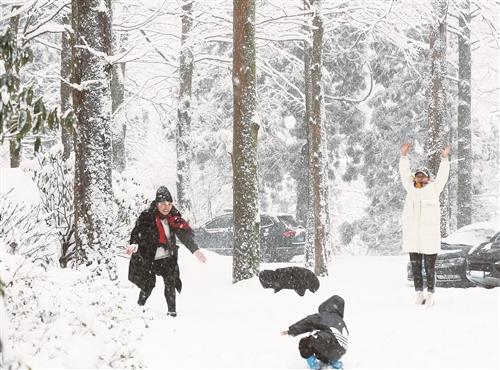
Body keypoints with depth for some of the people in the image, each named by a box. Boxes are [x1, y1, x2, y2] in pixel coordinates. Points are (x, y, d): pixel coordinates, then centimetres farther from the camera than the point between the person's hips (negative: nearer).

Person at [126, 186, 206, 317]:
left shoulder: (174, 217, -1)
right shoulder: (146, 217, -12)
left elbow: (185, 235, -1)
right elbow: (137, 232, -19)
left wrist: (195, 250, -10)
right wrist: (134, 244, -38)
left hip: (168, 257, 3)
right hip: (149, 258, -3)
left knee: (170, 283, -8)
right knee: (149, 284, -5)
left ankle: (172, 311, 1)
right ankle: (140, 306, 20)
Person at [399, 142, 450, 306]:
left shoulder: (433, 189, 5)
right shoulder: (411, 188, 12)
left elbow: (442, 175, -1)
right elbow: (404, 173, 12)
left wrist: (444, 158, -8)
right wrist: (404, 156, 4)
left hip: (430, 236, -3)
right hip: (412, 236, 3)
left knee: (430, 268, 1)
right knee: (415, 267, 6)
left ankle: (430, 295, 9)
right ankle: (419, 294, 13)